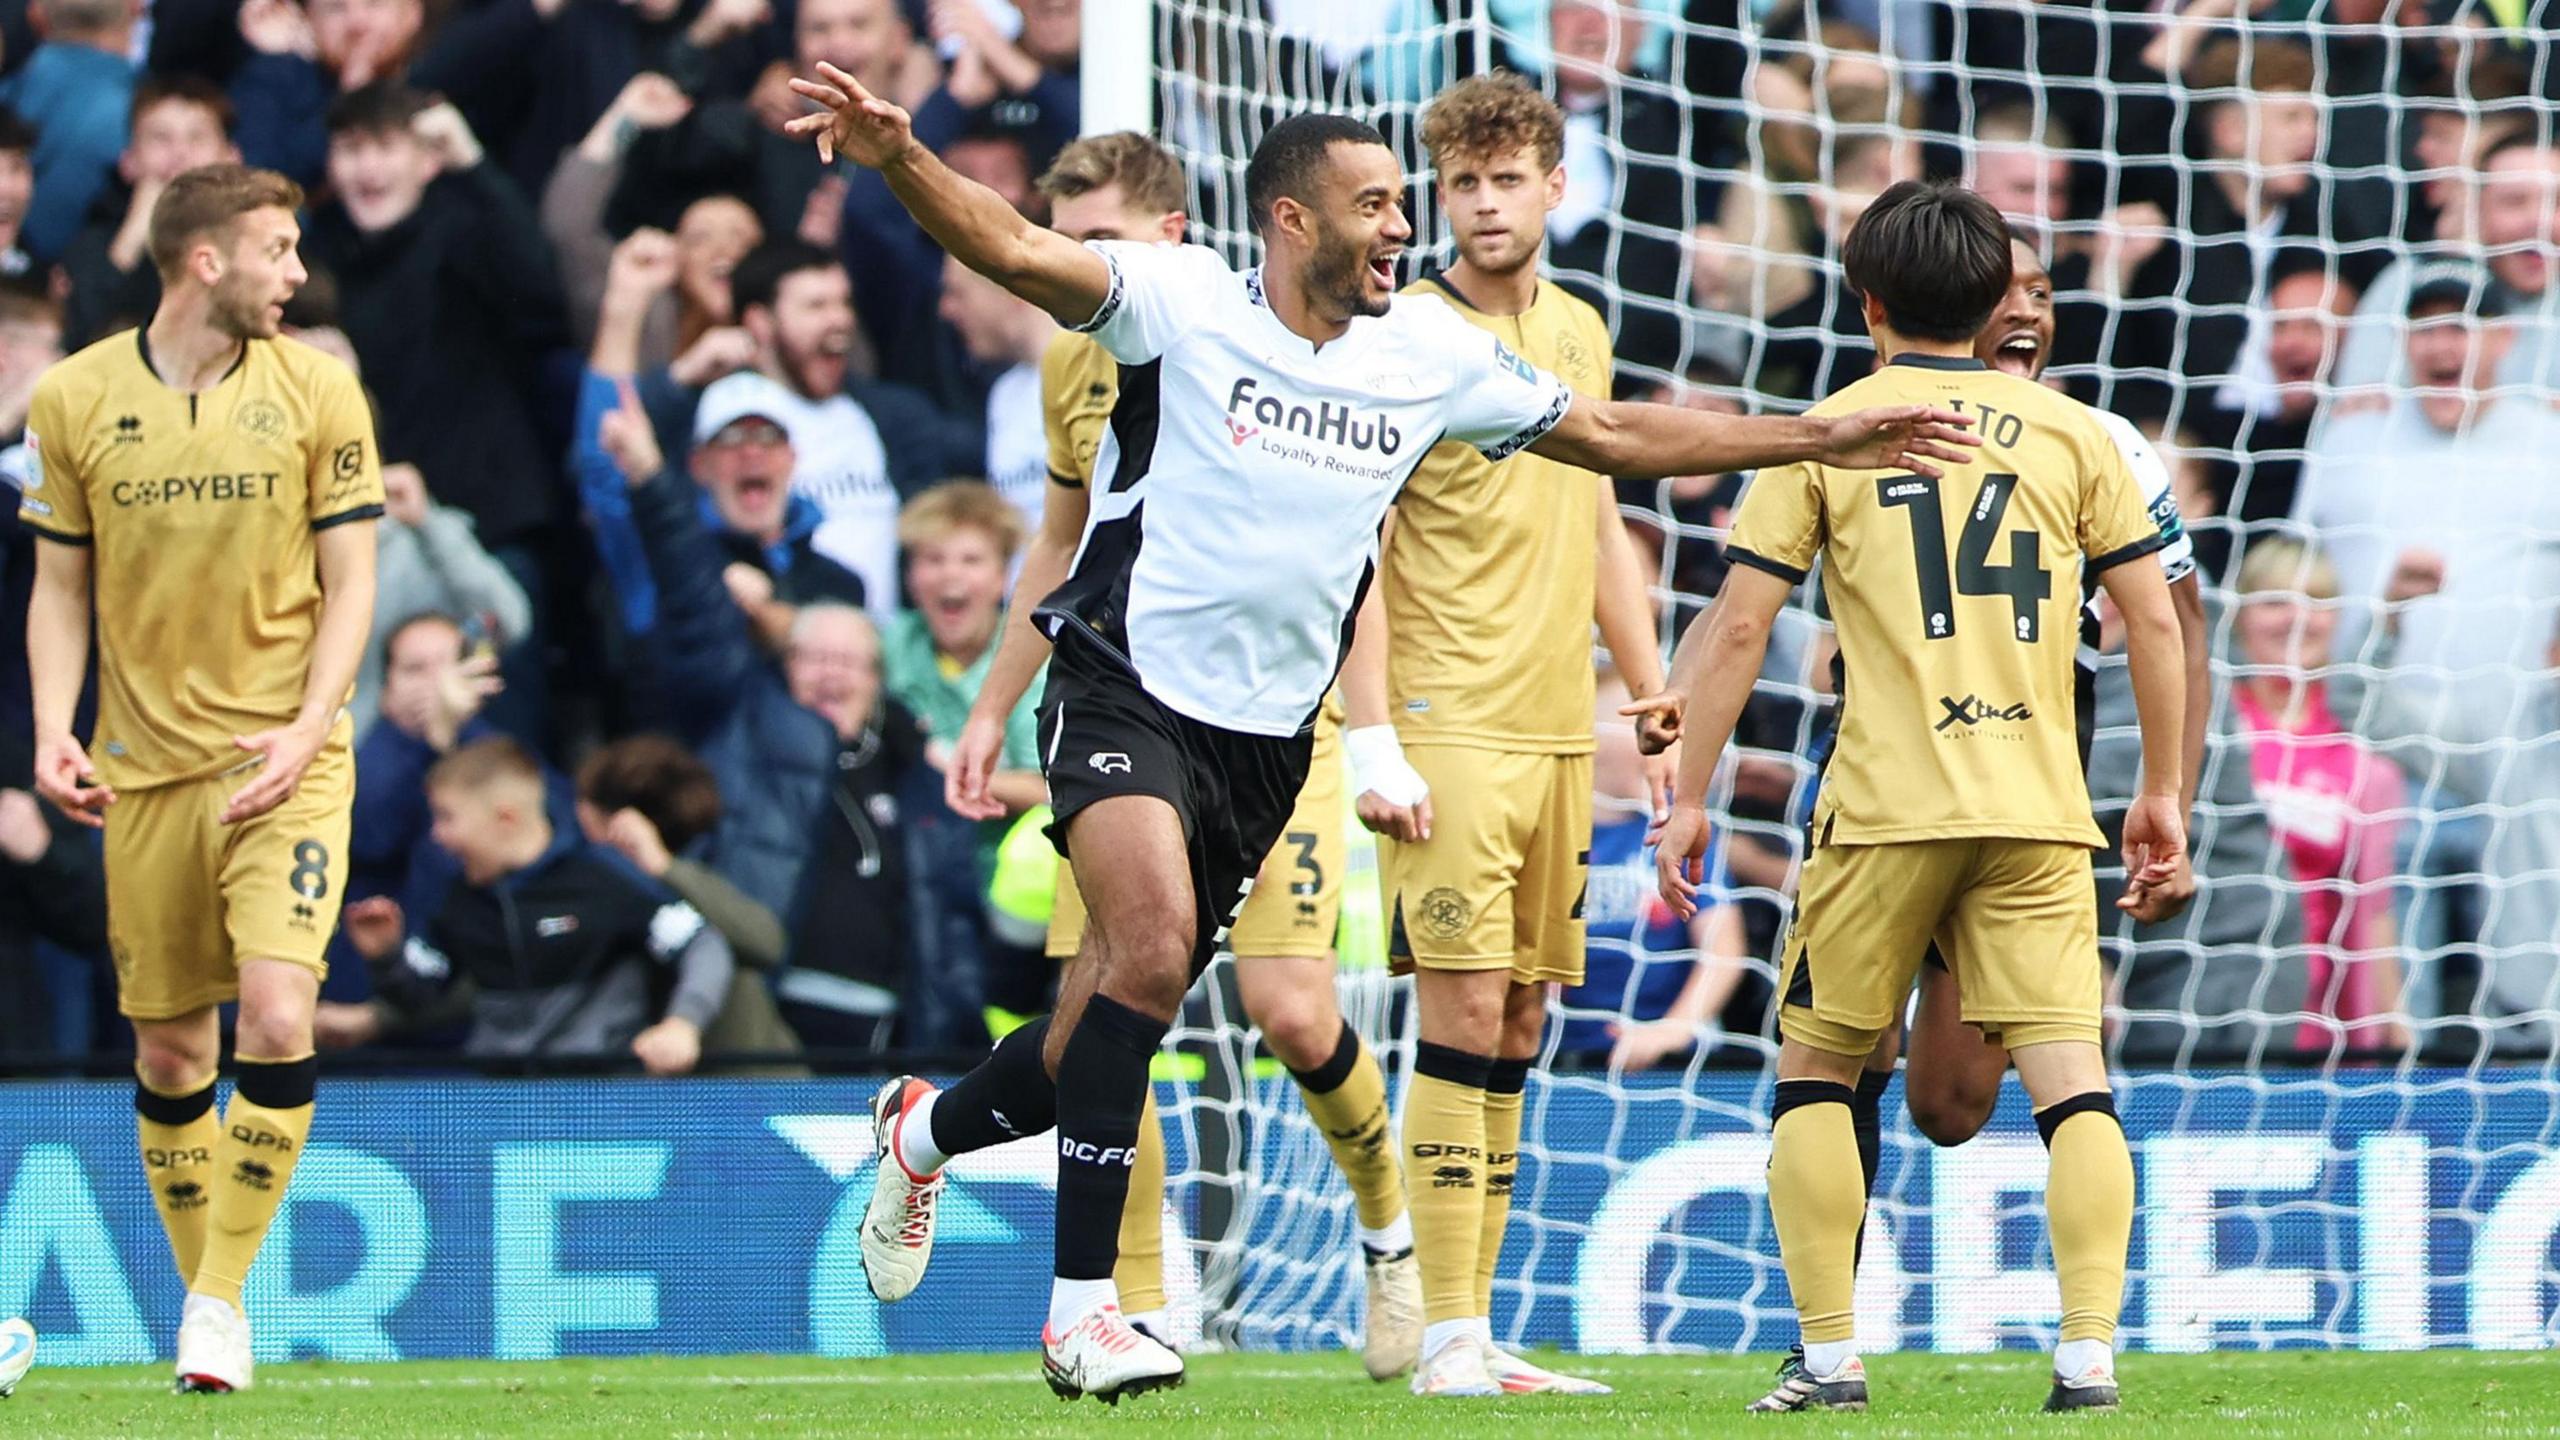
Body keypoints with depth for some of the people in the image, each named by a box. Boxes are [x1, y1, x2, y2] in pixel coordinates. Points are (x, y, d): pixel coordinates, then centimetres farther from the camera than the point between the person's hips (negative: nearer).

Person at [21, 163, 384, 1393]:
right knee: (168, 1049, 5)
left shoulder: (316, 391, -1)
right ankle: (202, 1298, 21)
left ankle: (221, 1302, -9)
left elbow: (349, 584, 1)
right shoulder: (73, 400, 1)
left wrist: (306, 730, -13)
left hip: (285, 760, -1)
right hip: (146, 768, 1)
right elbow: (61, 586, 9)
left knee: (276, 1015, -18)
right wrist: (54, 730, -5)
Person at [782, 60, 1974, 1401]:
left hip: (1270, 736, 5)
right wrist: (899, 160, -42)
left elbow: (1610, 433, 16)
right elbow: (1017, 250, -23)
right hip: (1126, 691, -5)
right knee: (1152, 946, -29)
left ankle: (928, 1129, 41)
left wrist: (1819, 436, 15)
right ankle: (1081, 1304, -23)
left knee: (1101, 1045, 8)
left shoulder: (1432, 352, 5)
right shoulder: (1184, 302, -9)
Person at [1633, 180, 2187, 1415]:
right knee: (2068, 1070, -2)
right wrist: (2161, 793, 15)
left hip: (1886, 803, -1)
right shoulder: (2071, 433, 9)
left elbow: (1738, 628, 2)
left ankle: (1829, 1358, 7)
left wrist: (1689, 796, 8)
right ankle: (2089, 1353, -13)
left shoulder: (1824, 434, 4)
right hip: (2039, 804, 1)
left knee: (1815, 1069, 12)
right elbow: (2154, 623, 7)